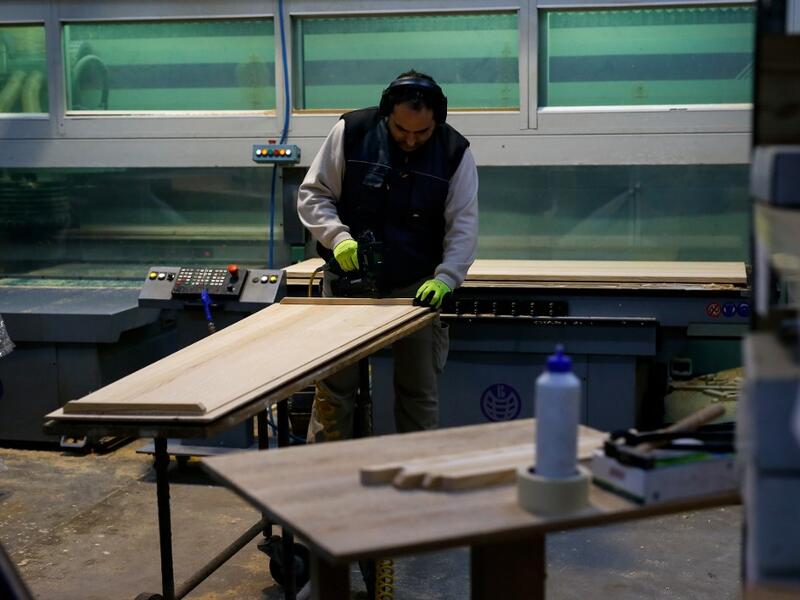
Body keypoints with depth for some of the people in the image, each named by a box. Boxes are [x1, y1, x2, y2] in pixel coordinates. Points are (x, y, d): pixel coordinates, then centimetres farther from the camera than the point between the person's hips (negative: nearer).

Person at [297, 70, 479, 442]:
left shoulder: (455, 152, -7)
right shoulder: (351, 132, -8)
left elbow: (463, 225, -9)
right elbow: (313, 194, -3)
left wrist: (445, 278, -24)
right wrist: (337, 236, -20)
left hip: (417, 286, 0)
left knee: (419, 391, 7)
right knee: (334, 388, 3)